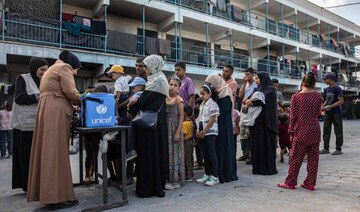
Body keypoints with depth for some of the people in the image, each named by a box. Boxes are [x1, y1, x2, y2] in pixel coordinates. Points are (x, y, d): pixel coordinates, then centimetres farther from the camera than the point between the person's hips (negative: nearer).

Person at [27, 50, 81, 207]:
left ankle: (47, 193, 14)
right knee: (57, 153, -10)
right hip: (56, 113, -9)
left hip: (47, 112, 10)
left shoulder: (52, 69, 29)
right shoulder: (64, 67, 0)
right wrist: (80, 102, 6)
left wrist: (71, 106, 16)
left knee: (48, 151, 8)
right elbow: (70, 91, -11)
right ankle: (58, 196, -6)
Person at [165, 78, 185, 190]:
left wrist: (177, 132, -17)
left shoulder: (178, 99, -5)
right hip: (166, 128, 6)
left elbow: (181, 116, -10)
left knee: (174, 152, 0)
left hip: (174, 128, -6)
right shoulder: (165, 99, 11)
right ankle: (168, 178, 22)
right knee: (167, 152, 10)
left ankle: (175, 180, 10)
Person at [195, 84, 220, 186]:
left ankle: (214, 176, 5)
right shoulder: (202, 105, 15)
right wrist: (198, 131, 5)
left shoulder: (213, 104, -10)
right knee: (205, 154, 12)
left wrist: (204, 131, -15)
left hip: (210, 132, -8)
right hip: (202, 133, 8)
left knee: (212, 154, -3)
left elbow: (212, 120, -16)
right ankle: (207, 174, 22)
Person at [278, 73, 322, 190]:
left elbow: (293, 116, -5)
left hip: (301, 132, -3)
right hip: (315, 131, 3)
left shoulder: (295, 97, -6)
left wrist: (291, 132, 2)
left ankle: (290, 182, 10)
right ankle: (310, 183, 18)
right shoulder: (318, 96, 1)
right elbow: (318, 113, 10)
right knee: (313, 158, 10)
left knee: (296, 158, 3)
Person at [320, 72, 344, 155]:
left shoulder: (338, 89, -9)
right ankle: (326, 148, 12)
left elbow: (341, 101, -14)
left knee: (338, 131, 2)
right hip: (328, 113, 7)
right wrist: (323, 106, 4)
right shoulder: (326, 89, 12)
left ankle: (338, 149, 11)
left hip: (336, 113, -7)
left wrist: (329, 106, -19)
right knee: (326, 131, 6)